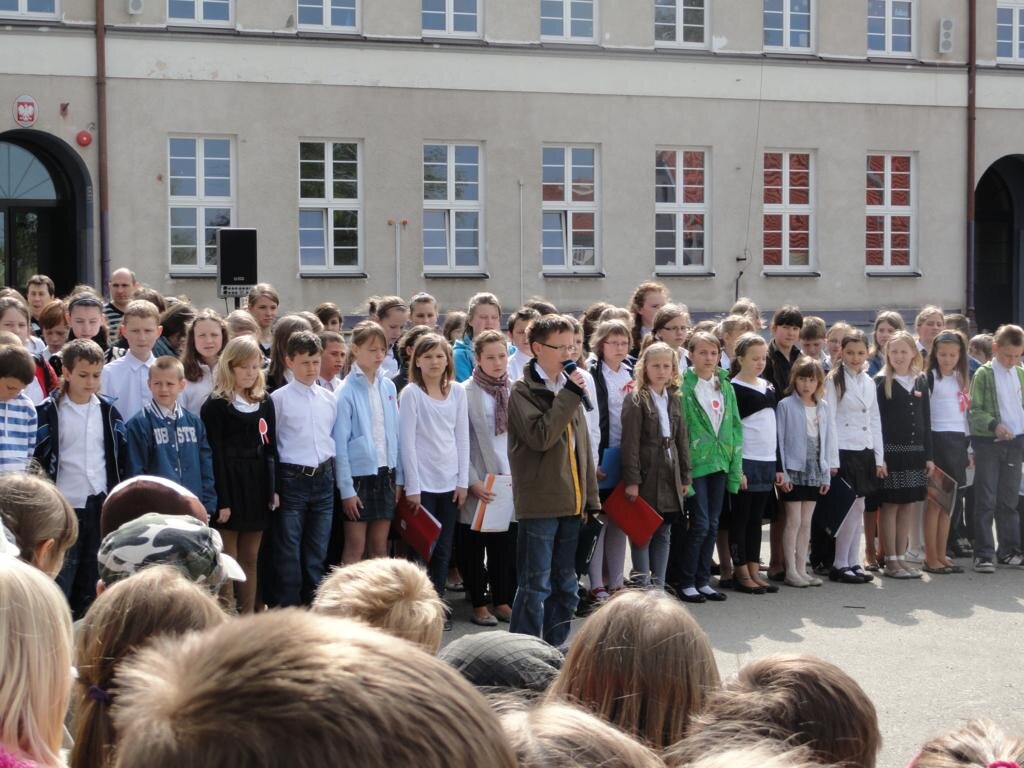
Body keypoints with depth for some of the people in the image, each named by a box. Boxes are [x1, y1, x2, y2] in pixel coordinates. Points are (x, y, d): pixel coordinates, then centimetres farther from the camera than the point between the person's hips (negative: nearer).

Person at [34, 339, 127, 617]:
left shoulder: (108, 410, 8)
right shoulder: (48, 412, -4)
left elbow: (121, 457, 13)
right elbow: (37, 459, -4)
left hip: (101, 504, 4)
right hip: (65, 505, -4)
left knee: (91, 583, 10)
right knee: (60, 582, -3)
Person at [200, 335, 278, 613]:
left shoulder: (265, 402, 11)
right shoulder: (216, 405, -7)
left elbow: (270, 447, 13)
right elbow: (214, 454, -11)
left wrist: (273, 489, 6)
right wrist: (221, 500, -16)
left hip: (257, 485, 6)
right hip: (229, 485, -5)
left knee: (250, 558, 10)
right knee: (228, 560, -2)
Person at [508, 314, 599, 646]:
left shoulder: (568, 387, 14)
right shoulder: (523, 391, -7)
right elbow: (540, 437, -22)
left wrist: (591, 499, 13)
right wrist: (570, 394, -19)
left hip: (570, 503, 7)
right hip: (539, 503, -7)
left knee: (565, 587, 13)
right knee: (536, 587, -5)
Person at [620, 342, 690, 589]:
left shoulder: (675, 399, 13)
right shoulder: (635, 399, -6)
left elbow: (682, 439, 15)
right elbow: (630, 442, -12)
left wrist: (685, 476, 11)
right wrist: (632, 480, -16)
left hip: (670, 476, 6)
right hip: (647, 475, -6)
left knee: (664, 534, 9)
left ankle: (659, 586, 15)